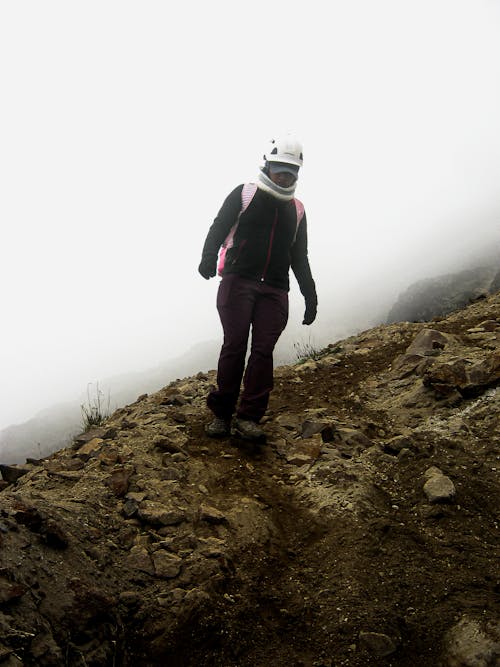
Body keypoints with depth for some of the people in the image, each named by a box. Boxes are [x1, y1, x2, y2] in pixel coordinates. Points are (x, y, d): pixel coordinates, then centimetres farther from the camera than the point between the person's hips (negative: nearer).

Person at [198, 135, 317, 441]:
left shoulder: (296, 209, 19)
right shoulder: (244, 194, 9)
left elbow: (300, 257, 24)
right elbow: (218, 229, -1)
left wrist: (310, 296, 18)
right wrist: (209, 258, -22)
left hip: (274, 290, 3)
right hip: (238, 281, -3)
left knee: (263, 350, -7)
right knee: (234, 346, -10)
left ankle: (248, 418, -7)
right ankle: (221, 414, -1)